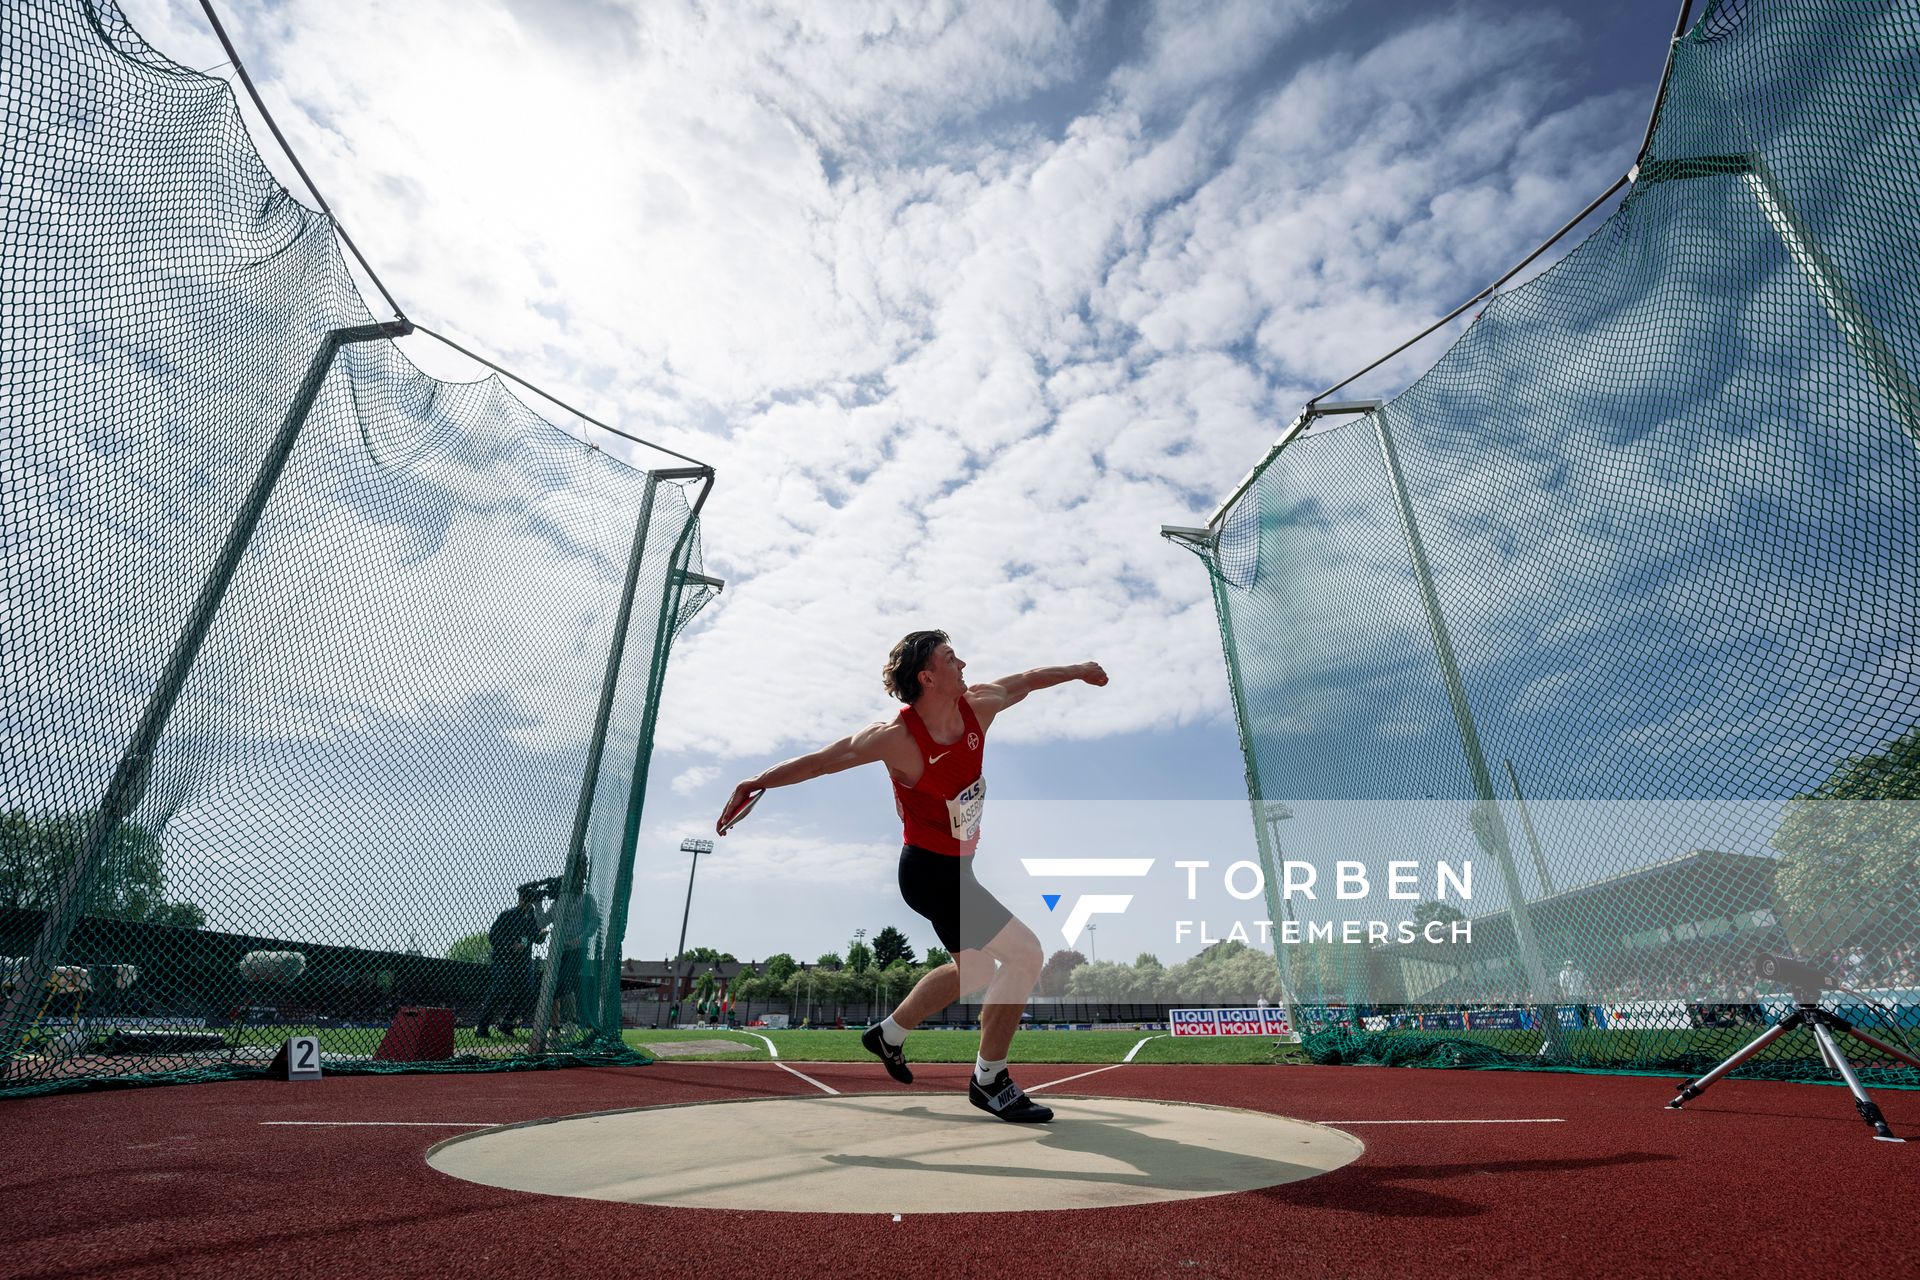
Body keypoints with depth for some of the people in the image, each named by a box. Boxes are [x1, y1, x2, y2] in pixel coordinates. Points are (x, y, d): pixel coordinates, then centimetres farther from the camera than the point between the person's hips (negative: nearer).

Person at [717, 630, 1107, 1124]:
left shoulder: (978, 705, -7)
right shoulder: (897, 737, -23)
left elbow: (1029, 679, 9)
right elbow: (823, 759, -18)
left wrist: (1078, 670, 22)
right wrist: (758, 782, -20)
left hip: (956, 866, 9)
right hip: (930, 871, -8)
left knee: (974, 968, 23)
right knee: (1025, 954, -13)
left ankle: (889, 1034, 43)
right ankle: (989, 1080, 5)